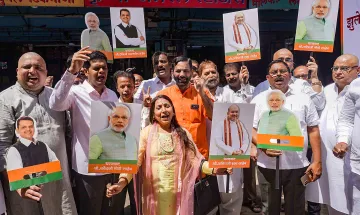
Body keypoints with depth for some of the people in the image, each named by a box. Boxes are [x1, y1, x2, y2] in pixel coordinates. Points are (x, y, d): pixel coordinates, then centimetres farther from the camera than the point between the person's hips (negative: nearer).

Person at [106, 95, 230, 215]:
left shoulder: (183, 133, 4)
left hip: (177, 194, 2)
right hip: (153, 193, -2)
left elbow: (194, 160, -1)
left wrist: (214, 169, -17)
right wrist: (123, 181, -26)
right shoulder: (146, 133, -4)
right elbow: (134, 160, -11)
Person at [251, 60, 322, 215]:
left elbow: (313, 131, 5)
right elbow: (251, 129, 0)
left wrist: (317, 161, 0)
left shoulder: (304, 99, 6)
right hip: (267, 165, 0)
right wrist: (264, 147, -17)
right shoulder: (258, 100, 3)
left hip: (297, 165, 1)